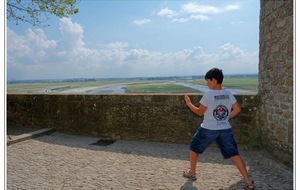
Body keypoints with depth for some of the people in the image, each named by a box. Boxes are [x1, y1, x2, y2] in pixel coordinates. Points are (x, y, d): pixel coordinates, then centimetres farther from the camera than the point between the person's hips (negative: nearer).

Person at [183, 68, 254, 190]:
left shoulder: (209, 95, -15)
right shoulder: (228, 93, 1)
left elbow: (199, 112, -9)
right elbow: (237, 109, 3)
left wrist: (188, 103, 4)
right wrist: (227, 117, 15)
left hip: (208, 129, -4)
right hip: (225, 129, 5)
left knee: (194, 148, 18)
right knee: (234, 154, 7)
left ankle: (192, 173, 31)